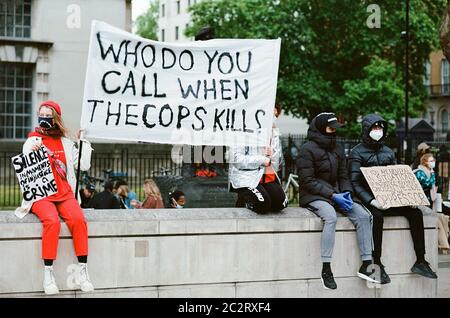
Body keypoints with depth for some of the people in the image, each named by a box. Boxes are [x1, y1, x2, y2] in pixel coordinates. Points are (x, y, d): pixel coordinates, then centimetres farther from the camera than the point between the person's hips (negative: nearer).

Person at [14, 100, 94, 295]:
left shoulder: (66, 143, 16)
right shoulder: (32, 141, 10)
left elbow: (84, 165, 10)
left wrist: (82, 141, 11)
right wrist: (33, 153, -15)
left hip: (64, 193, 2)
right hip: (41, 194, -2)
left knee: (78, 220, -28)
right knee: (52, 221, -33)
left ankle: (83, 272, -24)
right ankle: (48, 274, -28)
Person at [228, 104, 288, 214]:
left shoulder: (274, 132, 17)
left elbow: (278, 161, 11)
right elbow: (236, 159, -14)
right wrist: (262, 160, -13)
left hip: (268, 177, 6)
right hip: (246, 177, -6)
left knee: (280, 203, -19)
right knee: (263, 204, -27)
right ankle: (243, 197, 4)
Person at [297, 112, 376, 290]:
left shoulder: (337, 149, 15)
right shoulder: (308, 149, -7)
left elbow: (343, 176, 17)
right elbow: (307, 181, -13)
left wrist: (346, 193, -5)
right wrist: (333, 195, -19)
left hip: (335, 195, 7)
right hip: (313, 197, -7)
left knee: (363, 215, -15)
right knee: (331, 217, -36)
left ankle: (366, 265, -15)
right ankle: (326, 269, -33)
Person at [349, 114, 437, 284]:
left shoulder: (388, 152, 18)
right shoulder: (357, 152, -1)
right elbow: (355, 183, -10)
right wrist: (372, 201, -26)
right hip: (368, 198, -6)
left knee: (415, 212, -16)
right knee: (377, 216, -36)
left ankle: (420, 261, -13)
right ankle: (377, 264, -28)